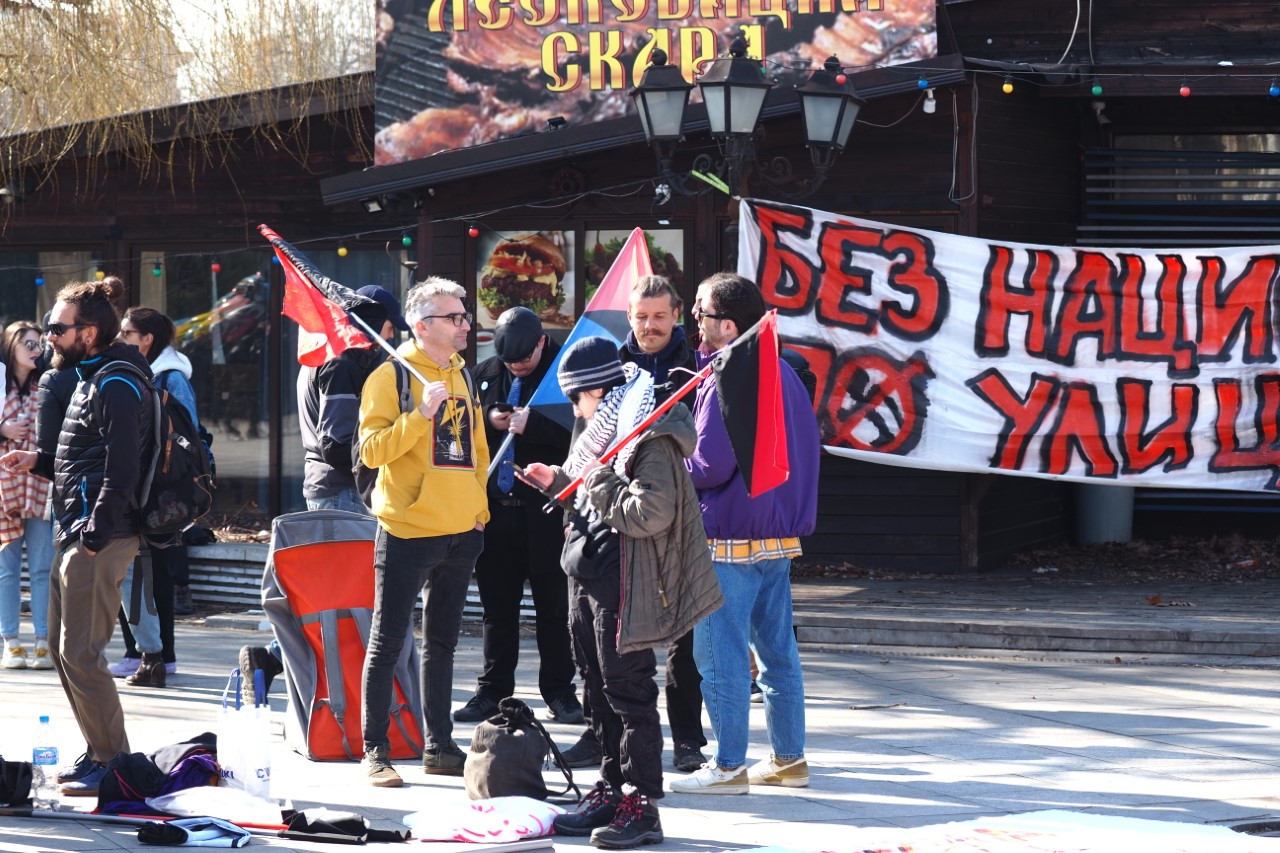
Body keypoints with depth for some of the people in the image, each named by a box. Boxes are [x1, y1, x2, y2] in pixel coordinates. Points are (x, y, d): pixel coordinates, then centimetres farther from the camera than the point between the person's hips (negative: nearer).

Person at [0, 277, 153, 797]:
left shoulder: (116, 386, -14)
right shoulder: (90, 380, 18)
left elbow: (121, 471, -21)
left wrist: (94, 537, -23)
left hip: (100, 540, -11)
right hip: (75, 534, 11)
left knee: (80, 653, -9)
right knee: (61, 646, 13)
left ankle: (113, 762, -2)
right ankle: (99, 751, 21)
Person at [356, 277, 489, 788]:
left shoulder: (462, 377, 13)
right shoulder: (392, 375, -7)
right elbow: (372, 449, -14)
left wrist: (478, 506, 12)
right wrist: (422, 414, -24)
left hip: (460, 534, 7)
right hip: (407, 531, -7)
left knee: (442, 643, 13)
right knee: (387, 643, -3)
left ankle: (439, 747, 19)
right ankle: (376, 751, 1)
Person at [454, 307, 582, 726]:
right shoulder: (486, 374, 10)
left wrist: (531, 424, -21)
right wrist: (488, 421, -4)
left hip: (547, 508, -4)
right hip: (495, 506, 4)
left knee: (554, 605, 4)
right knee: (497, 604, 10)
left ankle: (559, 691, 13)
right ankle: (493, 691, 17)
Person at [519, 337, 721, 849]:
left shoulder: (652, 441, -17)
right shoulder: (601, 434, 15)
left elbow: (650, 514, -28)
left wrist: (599, 481, -20)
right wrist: (557, 481, 13)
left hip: (624, 586, -10)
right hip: (586, 579, 10)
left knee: (628, 692, -7)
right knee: (599, 690, 15)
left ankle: (641, 806, -3)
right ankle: (613, 790, 25)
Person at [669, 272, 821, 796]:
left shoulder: (725, 380, -16)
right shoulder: (782, 372, 13)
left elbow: (710, 465, -20)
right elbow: (801, 451, 19)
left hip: (730, 539, -9)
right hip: (780, 534, 9)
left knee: (720, 654, -3)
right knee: (776, 648, 14)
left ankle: (728, 766, 0)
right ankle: (789, 758, 19)